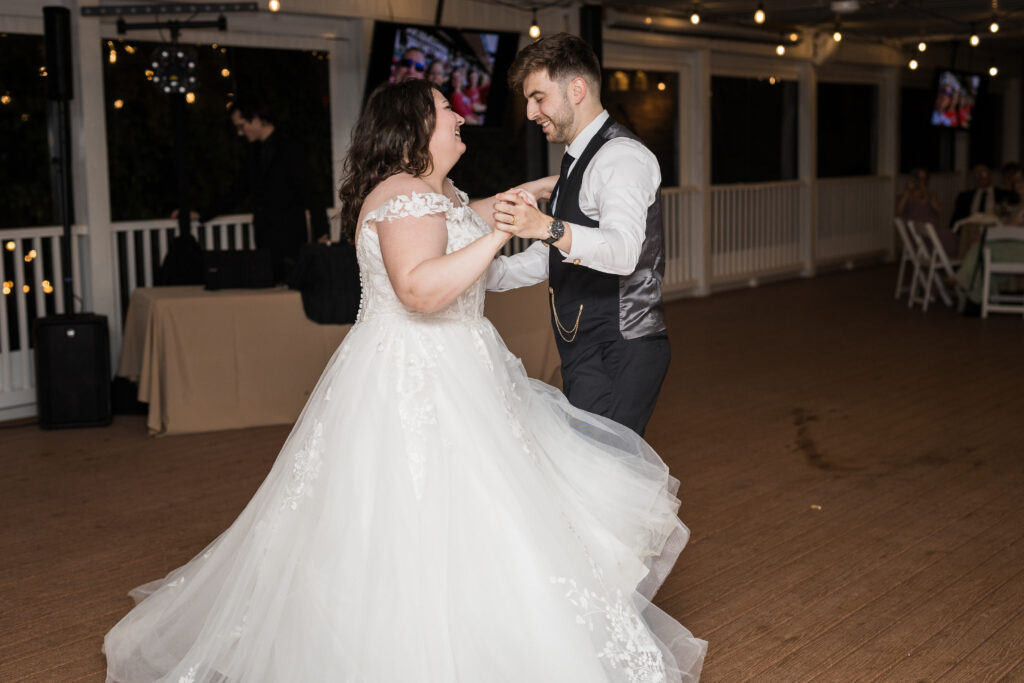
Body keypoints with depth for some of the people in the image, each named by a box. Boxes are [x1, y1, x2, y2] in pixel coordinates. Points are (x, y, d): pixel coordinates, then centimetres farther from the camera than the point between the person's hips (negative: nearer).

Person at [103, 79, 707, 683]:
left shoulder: (435, 191, 15)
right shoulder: (406, 196, -18)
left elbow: (466, 216, 39)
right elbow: (422, 289, -33)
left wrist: (532, 190, 41)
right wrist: (500, 233, -27)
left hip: (448, 377, 11)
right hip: (416, 388, -11)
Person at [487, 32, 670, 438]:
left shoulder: (621, 156, -11)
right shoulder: (577, 162, 21)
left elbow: (623, 251, -29)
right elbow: (546, 259, 26)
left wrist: (549, 227, -44)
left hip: (619, 354, -9)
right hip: (586, 354, 9)